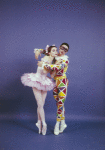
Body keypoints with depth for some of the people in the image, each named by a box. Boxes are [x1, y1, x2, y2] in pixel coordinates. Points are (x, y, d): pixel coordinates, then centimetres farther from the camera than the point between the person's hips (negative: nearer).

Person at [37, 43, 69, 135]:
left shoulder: (65, 59, -9)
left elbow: (58, 68, -27)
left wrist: (43, 64, -23)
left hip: (62, 82, -5)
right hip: (55, 82, 6)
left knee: (60, 103, -3)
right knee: (59, 103, 10)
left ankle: (57, 125, 9)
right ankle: (63, 123, 21)